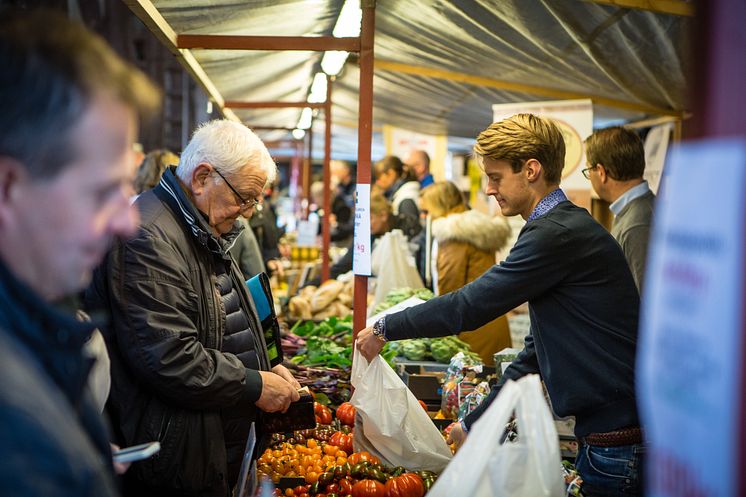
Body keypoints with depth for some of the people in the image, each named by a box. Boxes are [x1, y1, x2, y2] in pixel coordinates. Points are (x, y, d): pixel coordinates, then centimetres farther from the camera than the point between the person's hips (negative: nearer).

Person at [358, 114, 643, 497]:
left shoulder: (559, 234, -18)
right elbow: (535, 353, 19)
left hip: (618, 434, -9)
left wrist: (384, 329, -4)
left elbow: (469, 306, -17)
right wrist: (474, 424, 20)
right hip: (603, 430, 9)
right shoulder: (566, 228, 15)